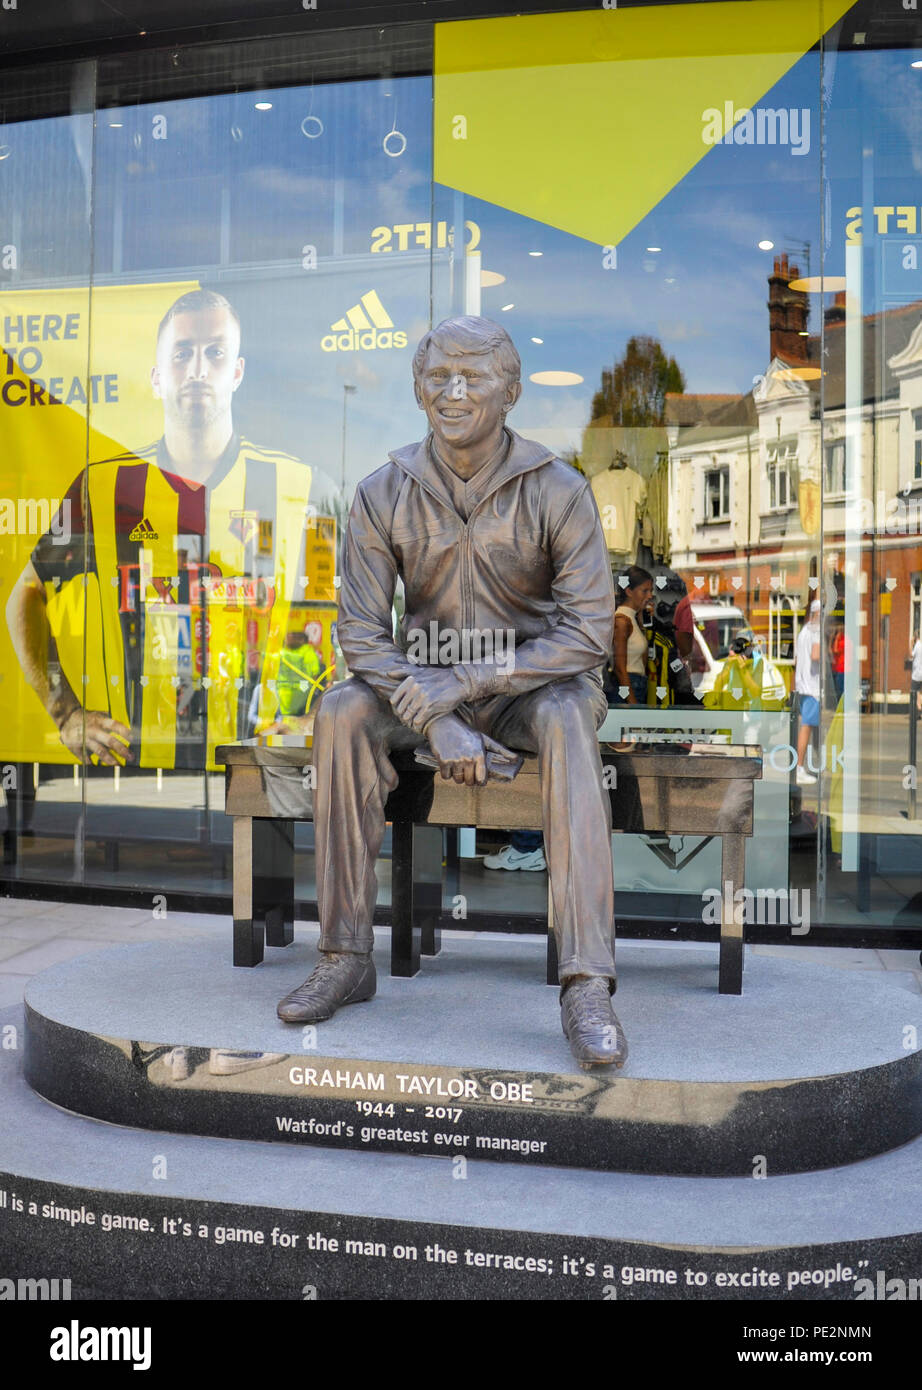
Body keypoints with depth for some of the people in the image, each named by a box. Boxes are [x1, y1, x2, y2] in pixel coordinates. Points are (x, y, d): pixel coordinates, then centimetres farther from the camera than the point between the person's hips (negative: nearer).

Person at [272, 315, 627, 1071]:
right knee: (341, 711, -27)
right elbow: (362, 632, -11)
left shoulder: (558, 490, -13)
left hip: (532, 682, -2)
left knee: (568, 718, -36)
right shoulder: (384, 495, -7)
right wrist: (438, 725, -26)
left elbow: (588, 633, -18)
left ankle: (588, 986, -39)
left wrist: (461, 682, -26)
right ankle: (346, 957, -19)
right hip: (426, 682, 2)